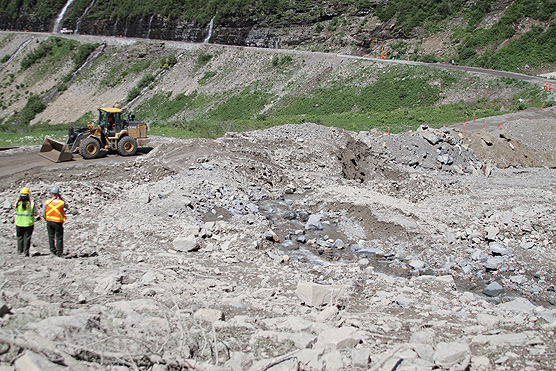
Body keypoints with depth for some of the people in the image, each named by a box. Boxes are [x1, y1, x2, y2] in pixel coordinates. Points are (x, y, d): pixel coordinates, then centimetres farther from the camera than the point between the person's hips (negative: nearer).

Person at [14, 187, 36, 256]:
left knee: (20, 237, 17)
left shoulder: (17, 203, -9)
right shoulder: (31, 204, -14)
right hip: (29, 224, -2)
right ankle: (26, 251, 7)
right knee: (27, 237, 8)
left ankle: (20, 251, 23)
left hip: (19, 223, 2)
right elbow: (35, 213, -7)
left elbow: (16, 211, 7)